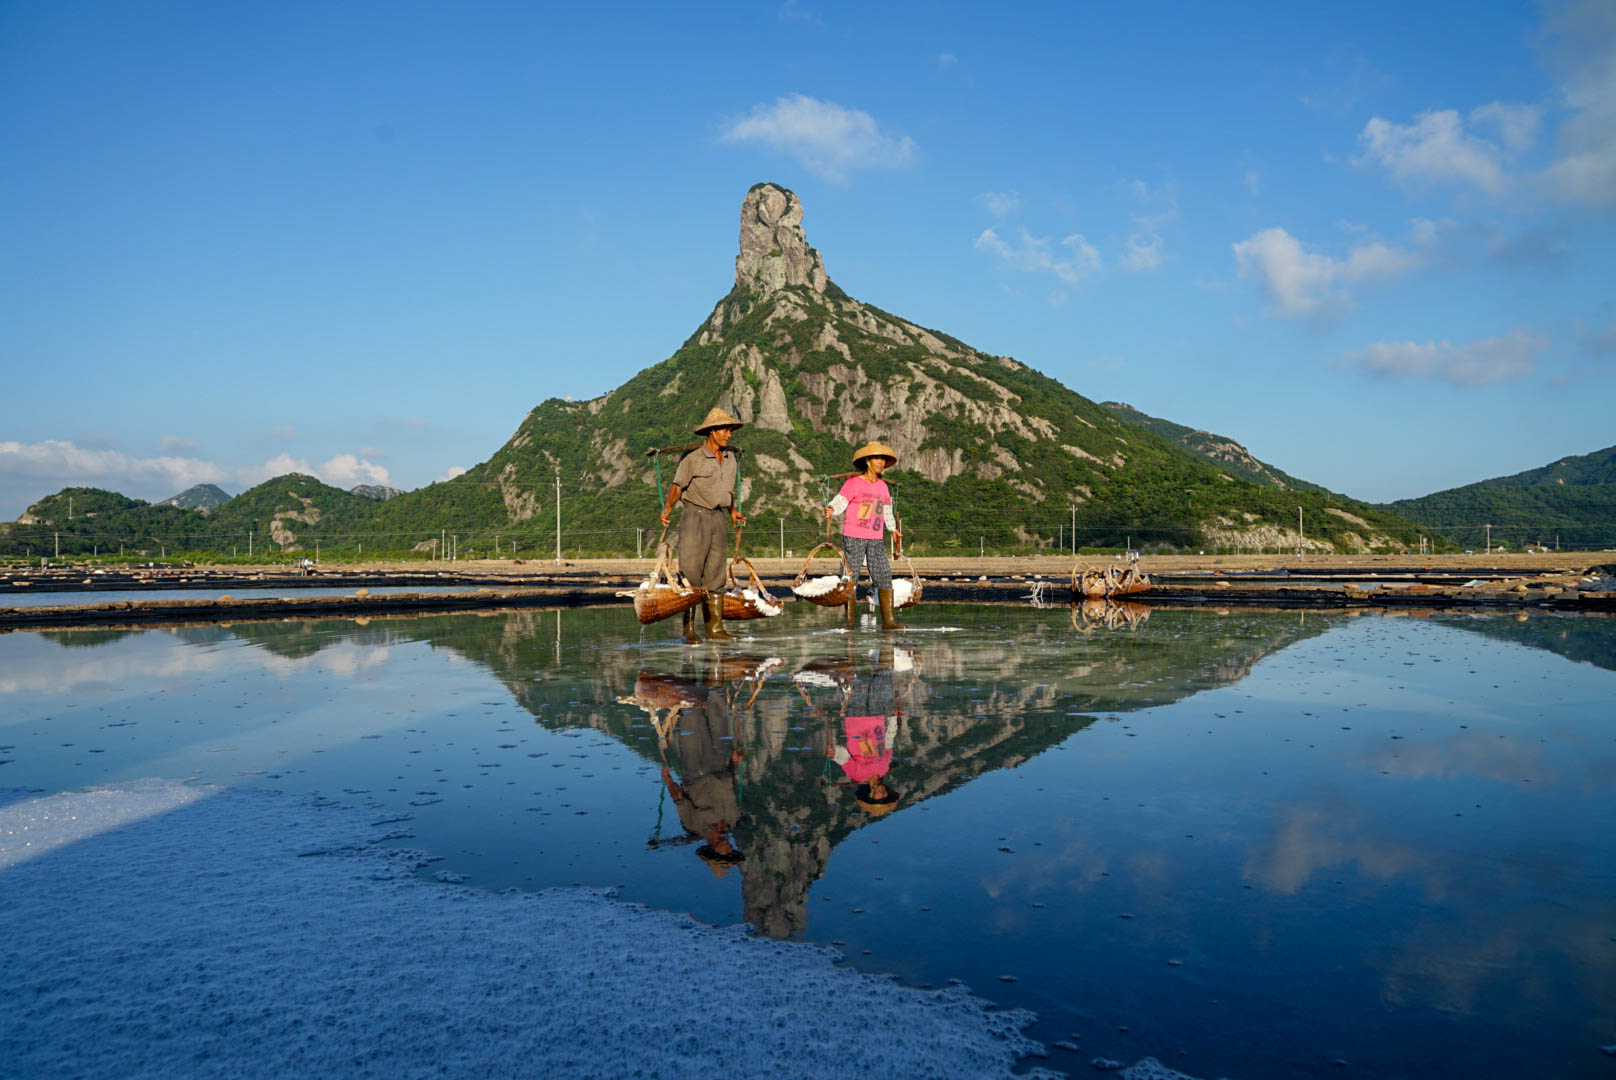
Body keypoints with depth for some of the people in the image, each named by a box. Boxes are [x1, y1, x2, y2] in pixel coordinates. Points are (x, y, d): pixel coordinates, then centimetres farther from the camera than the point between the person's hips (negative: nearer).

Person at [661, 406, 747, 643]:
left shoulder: (730, 459, 14)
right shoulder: (692, 458, -6)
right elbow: (678, 485, -12)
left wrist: (732, 510, 22)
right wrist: (668, 506, -27)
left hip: (718, 518, 6)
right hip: (695, 515, -6)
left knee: (716, 575, 7)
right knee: (690, 572, -9)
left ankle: (715, 628, 12)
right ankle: (689, 630, -5)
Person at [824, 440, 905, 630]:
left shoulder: (882, 486, 14)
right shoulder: (853, 483, -5)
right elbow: (840, 501, -17)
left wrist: (894, 529, 37)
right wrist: (830, 511, -37)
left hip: (876, 540, 5)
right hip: (853, 538, -5)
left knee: (884, 577, -2)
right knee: (850, 579, -1)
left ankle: (888, 620, 0)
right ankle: (849, 621, 7)